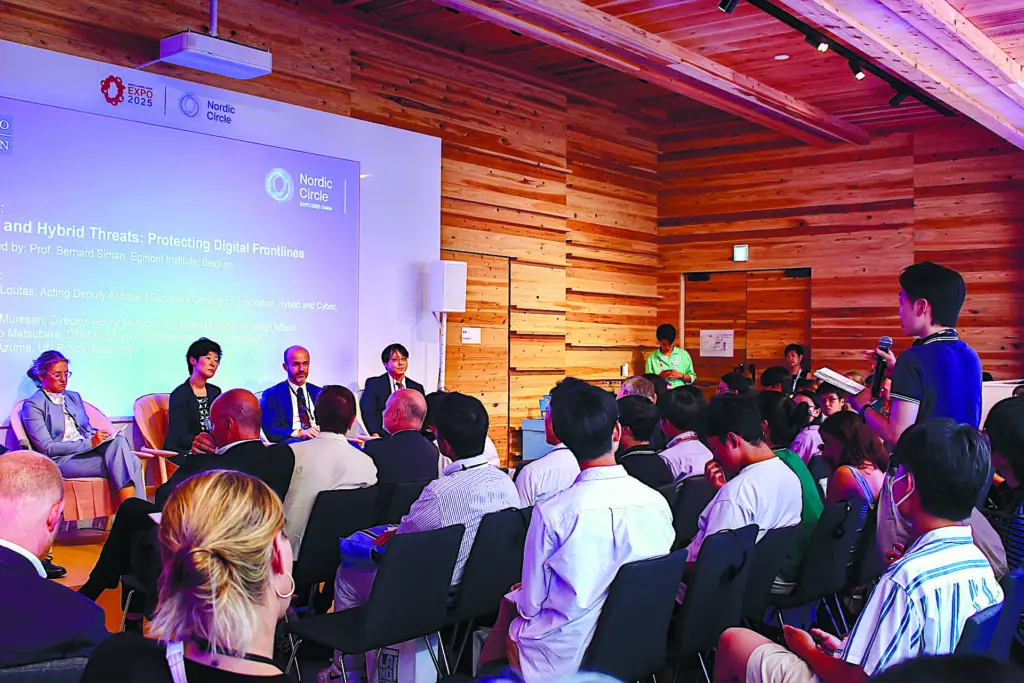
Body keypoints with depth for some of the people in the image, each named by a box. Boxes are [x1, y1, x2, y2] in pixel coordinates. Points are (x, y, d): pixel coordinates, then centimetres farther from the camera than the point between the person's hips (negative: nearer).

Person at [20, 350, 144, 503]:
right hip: (61, 460, -6)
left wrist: (99, 436, -2)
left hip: (88, 450, 6)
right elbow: (47, 448, -8)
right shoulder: (33, 405, 1)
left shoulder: (74, 397, 22)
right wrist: (89, 443, -16)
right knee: (121, 465, -30)